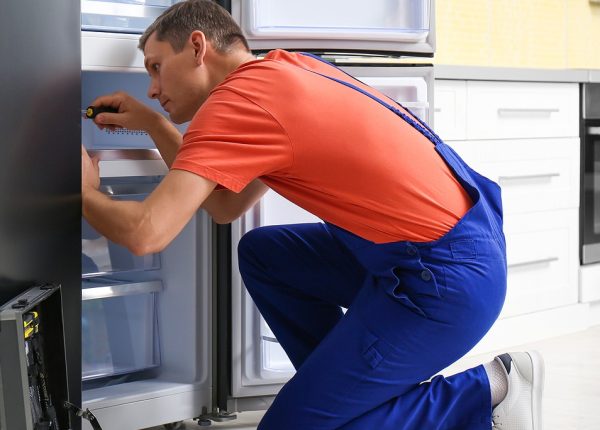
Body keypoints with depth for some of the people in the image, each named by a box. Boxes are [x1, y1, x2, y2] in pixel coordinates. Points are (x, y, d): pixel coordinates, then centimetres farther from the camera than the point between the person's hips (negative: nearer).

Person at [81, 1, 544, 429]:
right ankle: (350, 388, 19)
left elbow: (145, 233, -20)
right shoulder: (282, 72, 13)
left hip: (446, 282, -9)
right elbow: (227, 206, 22)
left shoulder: (237, 99, -14)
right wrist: (153, 124, 20)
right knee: (262, 254, 20)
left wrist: (86, 193, 1)